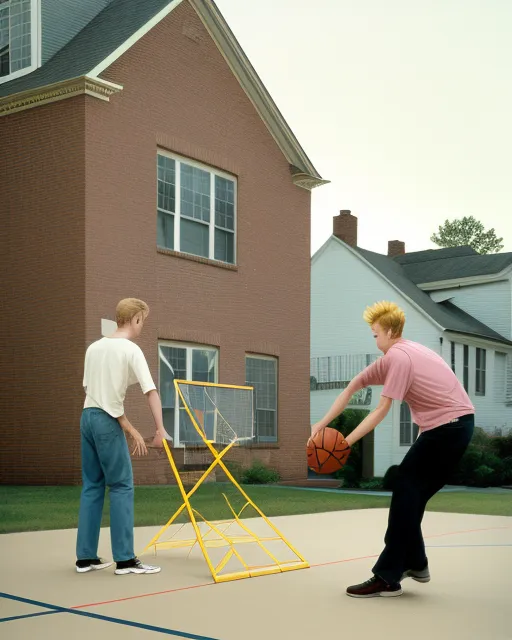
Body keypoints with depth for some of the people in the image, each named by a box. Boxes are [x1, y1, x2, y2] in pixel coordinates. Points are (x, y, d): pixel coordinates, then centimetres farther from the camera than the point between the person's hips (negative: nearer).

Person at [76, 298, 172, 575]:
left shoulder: (94, 347, 11)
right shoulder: (131, 350, -8)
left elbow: (92, 388, 9)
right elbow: (151, 392, -16)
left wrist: (130, 428, 8)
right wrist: (160, 430, -13)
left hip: (87, 416, 7)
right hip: (107, 421, -7)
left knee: (92, 486, 11)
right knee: (122, 486, -1)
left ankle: (86, 557, 14)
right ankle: (125, 559, -1)